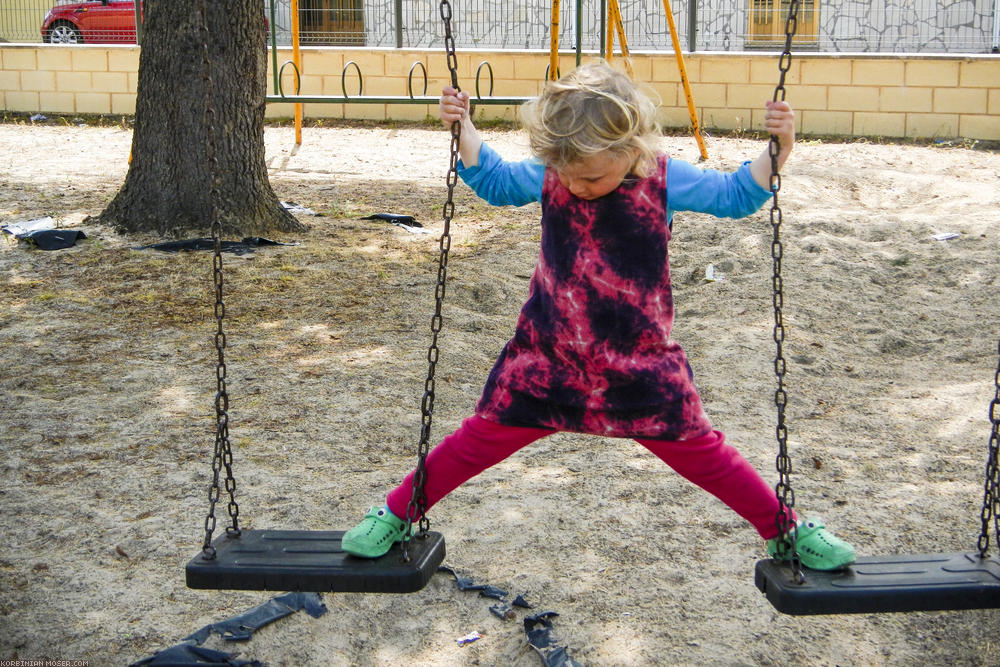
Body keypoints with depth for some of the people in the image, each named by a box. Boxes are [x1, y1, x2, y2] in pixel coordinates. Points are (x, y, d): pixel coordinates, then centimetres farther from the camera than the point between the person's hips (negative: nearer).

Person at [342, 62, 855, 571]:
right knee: (481, 439, 3)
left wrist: (776, 151, -14)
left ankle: (787, 530, 26)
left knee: (700, 453, 5)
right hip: (548, 354, 1)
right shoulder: (547, 175, -8)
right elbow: (493, 180, 11)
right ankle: (395, 514, 21)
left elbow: (735, 195, 0)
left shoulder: (666, 179, -13)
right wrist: (463, 129, 1)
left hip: (640, 361, -1)